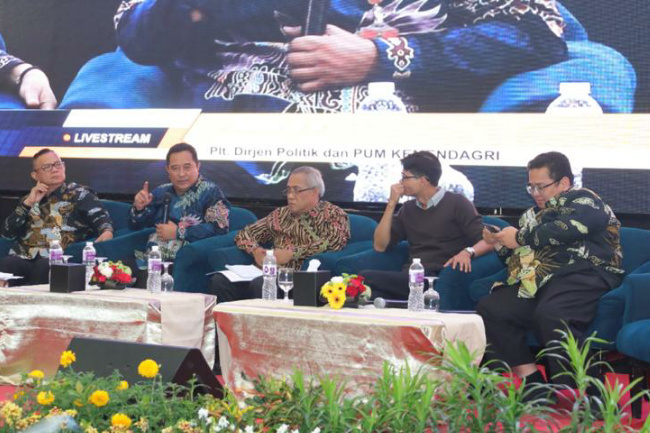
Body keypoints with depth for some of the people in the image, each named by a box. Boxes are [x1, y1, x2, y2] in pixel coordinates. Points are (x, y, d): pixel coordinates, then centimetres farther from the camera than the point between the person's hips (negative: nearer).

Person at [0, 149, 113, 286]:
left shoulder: (79, 194, 16)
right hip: (24, 258, 3)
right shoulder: (30, 199, 28)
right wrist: (28, 203, 9)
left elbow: (102, 218, 0)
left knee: (44, 267, -39)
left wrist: (107, 232, -24)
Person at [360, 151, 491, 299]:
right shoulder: (408, 208, 23)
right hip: (409, 278, 5)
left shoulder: (456, 203, 7)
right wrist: (392, 203, 10)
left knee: (366, 277, -29)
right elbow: (380, 246, 16)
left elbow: (486, 241, -2)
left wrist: (468, 252, -24)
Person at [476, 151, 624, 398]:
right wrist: (501, 244, 14)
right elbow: (517, 260, 35)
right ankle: (532, 382, -20)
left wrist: (521, 237, -4)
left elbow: (565, 231, -15)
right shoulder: (534, 214, 29)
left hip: (580, 275, -8)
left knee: (549, 314, -37)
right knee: (489, 310, -15)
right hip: (539, 281, 8)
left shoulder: (583, 201, 6)